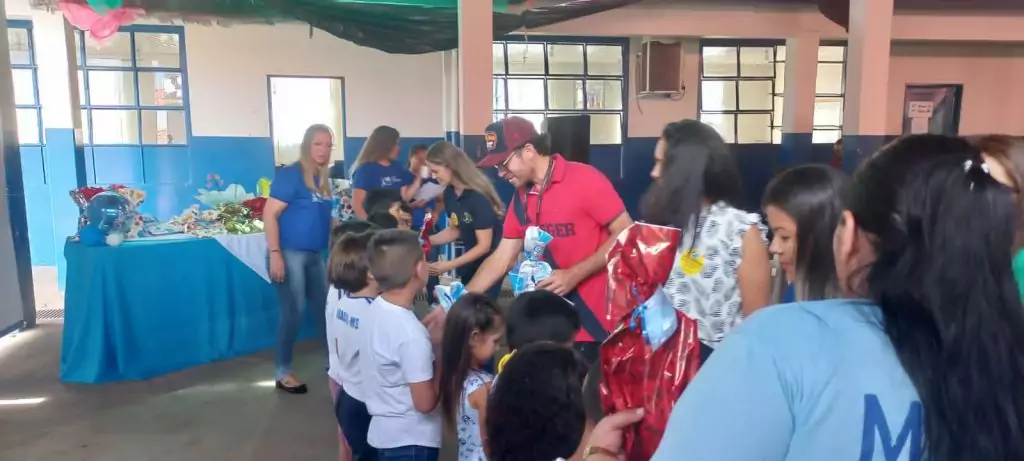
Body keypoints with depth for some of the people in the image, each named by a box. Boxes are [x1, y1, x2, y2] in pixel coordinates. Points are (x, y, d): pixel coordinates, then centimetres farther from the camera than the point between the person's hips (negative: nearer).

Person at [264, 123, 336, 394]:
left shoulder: (323, 179, 11)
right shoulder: (290, 174, -12)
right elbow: (269, 214, -17)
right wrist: (274, 254, -21)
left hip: (314, 255, 8)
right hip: (290, 254, -8)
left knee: (327, 308, 14)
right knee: (294, 312, -2)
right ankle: (282, 373, 13)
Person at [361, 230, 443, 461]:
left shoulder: (377, 308, -6)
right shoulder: (411, 334, -30)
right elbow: (425, 403, -22)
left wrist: (431, 341, -1)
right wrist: (442, 354, -13)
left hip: (385, 431, 8)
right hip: (411, 441, -8)